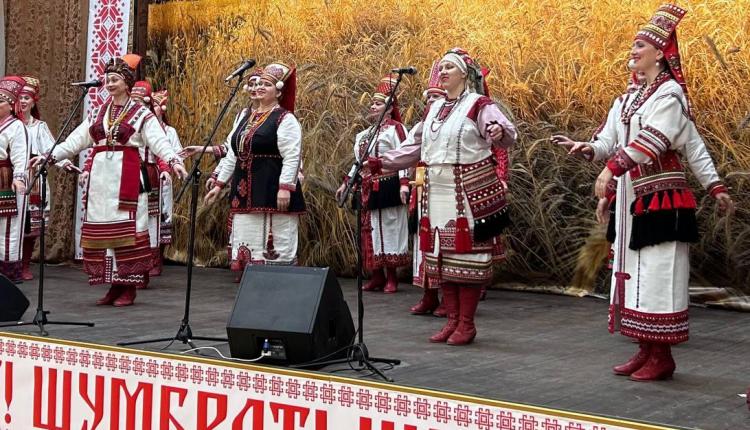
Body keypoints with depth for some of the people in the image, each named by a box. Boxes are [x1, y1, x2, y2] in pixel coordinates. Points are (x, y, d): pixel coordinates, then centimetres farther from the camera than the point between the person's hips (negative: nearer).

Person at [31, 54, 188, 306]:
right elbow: (75, 140, 16)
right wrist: (50, 156, 8)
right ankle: (114, 286, 10)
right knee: (102, 230, 3)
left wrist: (173, 161, -27)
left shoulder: (141, 114, 3)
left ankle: (129, 288, 0)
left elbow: (159, 142, -10)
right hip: (100, 178, 5)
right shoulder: (98, 114, 18)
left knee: (127, 228, -7)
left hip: (127, 178, -5)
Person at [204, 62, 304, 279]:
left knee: (275, 247, -5)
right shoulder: (245, 116, 17)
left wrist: (285, 187, -24)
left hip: (272, 192, -8)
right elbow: (232, 154, 21)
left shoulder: (285, 119, -6)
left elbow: (292, 157, -14)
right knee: (247, 244, 9)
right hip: (244, 192, 8)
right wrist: (219, 184, 18)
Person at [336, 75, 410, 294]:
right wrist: (346, 182, 20)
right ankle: (377, 277, 13)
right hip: (367, 189, 7)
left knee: (388, 227, -3)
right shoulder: (364, 134, 19)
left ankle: (391, 277, 4)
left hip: (387, 187, -7)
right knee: (370, 230, 7)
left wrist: (404, 183, -22)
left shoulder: (395, 128, -4)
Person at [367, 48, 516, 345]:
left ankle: (466, 323, 4)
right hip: (437, 194, 7)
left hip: (468, 193, -7)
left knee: (466, 254, -5)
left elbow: (508, 134, -17)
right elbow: (416, 147, 23)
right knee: (441, 254, 7)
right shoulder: (433, 109, 18)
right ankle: (452, 320, 15)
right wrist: (382, 162, 17)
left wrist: (500, 132, -41)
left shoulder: (478, 105, -5)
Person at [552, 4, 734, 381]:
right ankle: (645, 351, 19)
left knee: (658, 275, -5)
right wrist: (584, 148, -14)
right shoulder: (627, 100, 16)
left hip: (660, 200, -8)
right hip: (631, 201, 9)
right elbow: (608, 141, 8)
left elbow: (652, 140, -23)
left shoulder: (670, 93, -10)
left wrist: (611, 169, -32)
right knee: (635, 274, 11)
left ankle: (662, 358, 2)